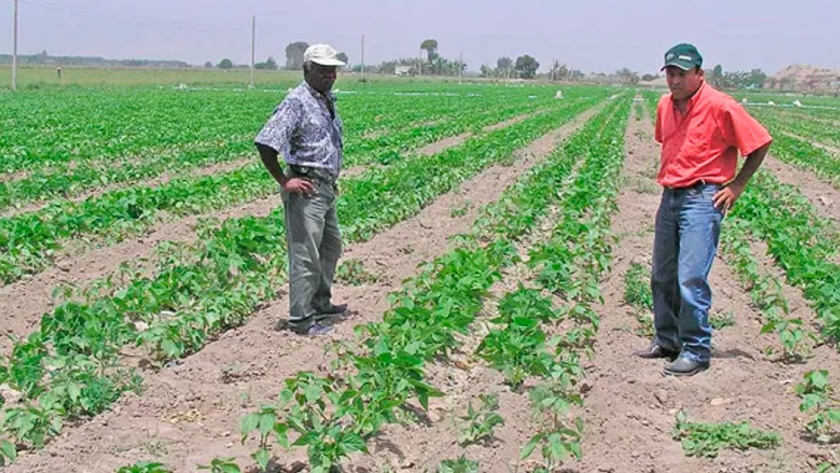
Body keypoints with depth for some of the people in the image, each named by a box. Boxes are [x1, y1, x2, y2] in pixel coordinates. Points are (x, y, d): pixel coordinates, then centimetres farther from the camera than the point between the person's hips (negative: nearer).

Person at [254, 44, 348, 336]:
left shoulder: (328, 101, 13)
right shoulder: (297, 101, -15)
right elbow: (265, 142, -22)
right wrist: (284, 181, -19)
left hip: (326, 188, 10)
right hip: (306, 189, -10)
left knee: (331, 246, 21)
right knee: (305, 254, -6)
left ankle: (321, 303, 35)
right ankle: (301, 318, 2)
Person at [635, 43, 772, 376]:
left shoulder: (720, 106, -12)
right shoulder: (665, 105, 9)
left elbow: (759, 143, -6)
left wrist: (737, 186, -4)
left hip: (702, 199, -7)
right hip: (669, 197, 7)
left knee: (691, 279, -12)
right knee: (662, 277, 12)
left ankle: (696, 351, -1)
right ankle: (667, 340, 26)